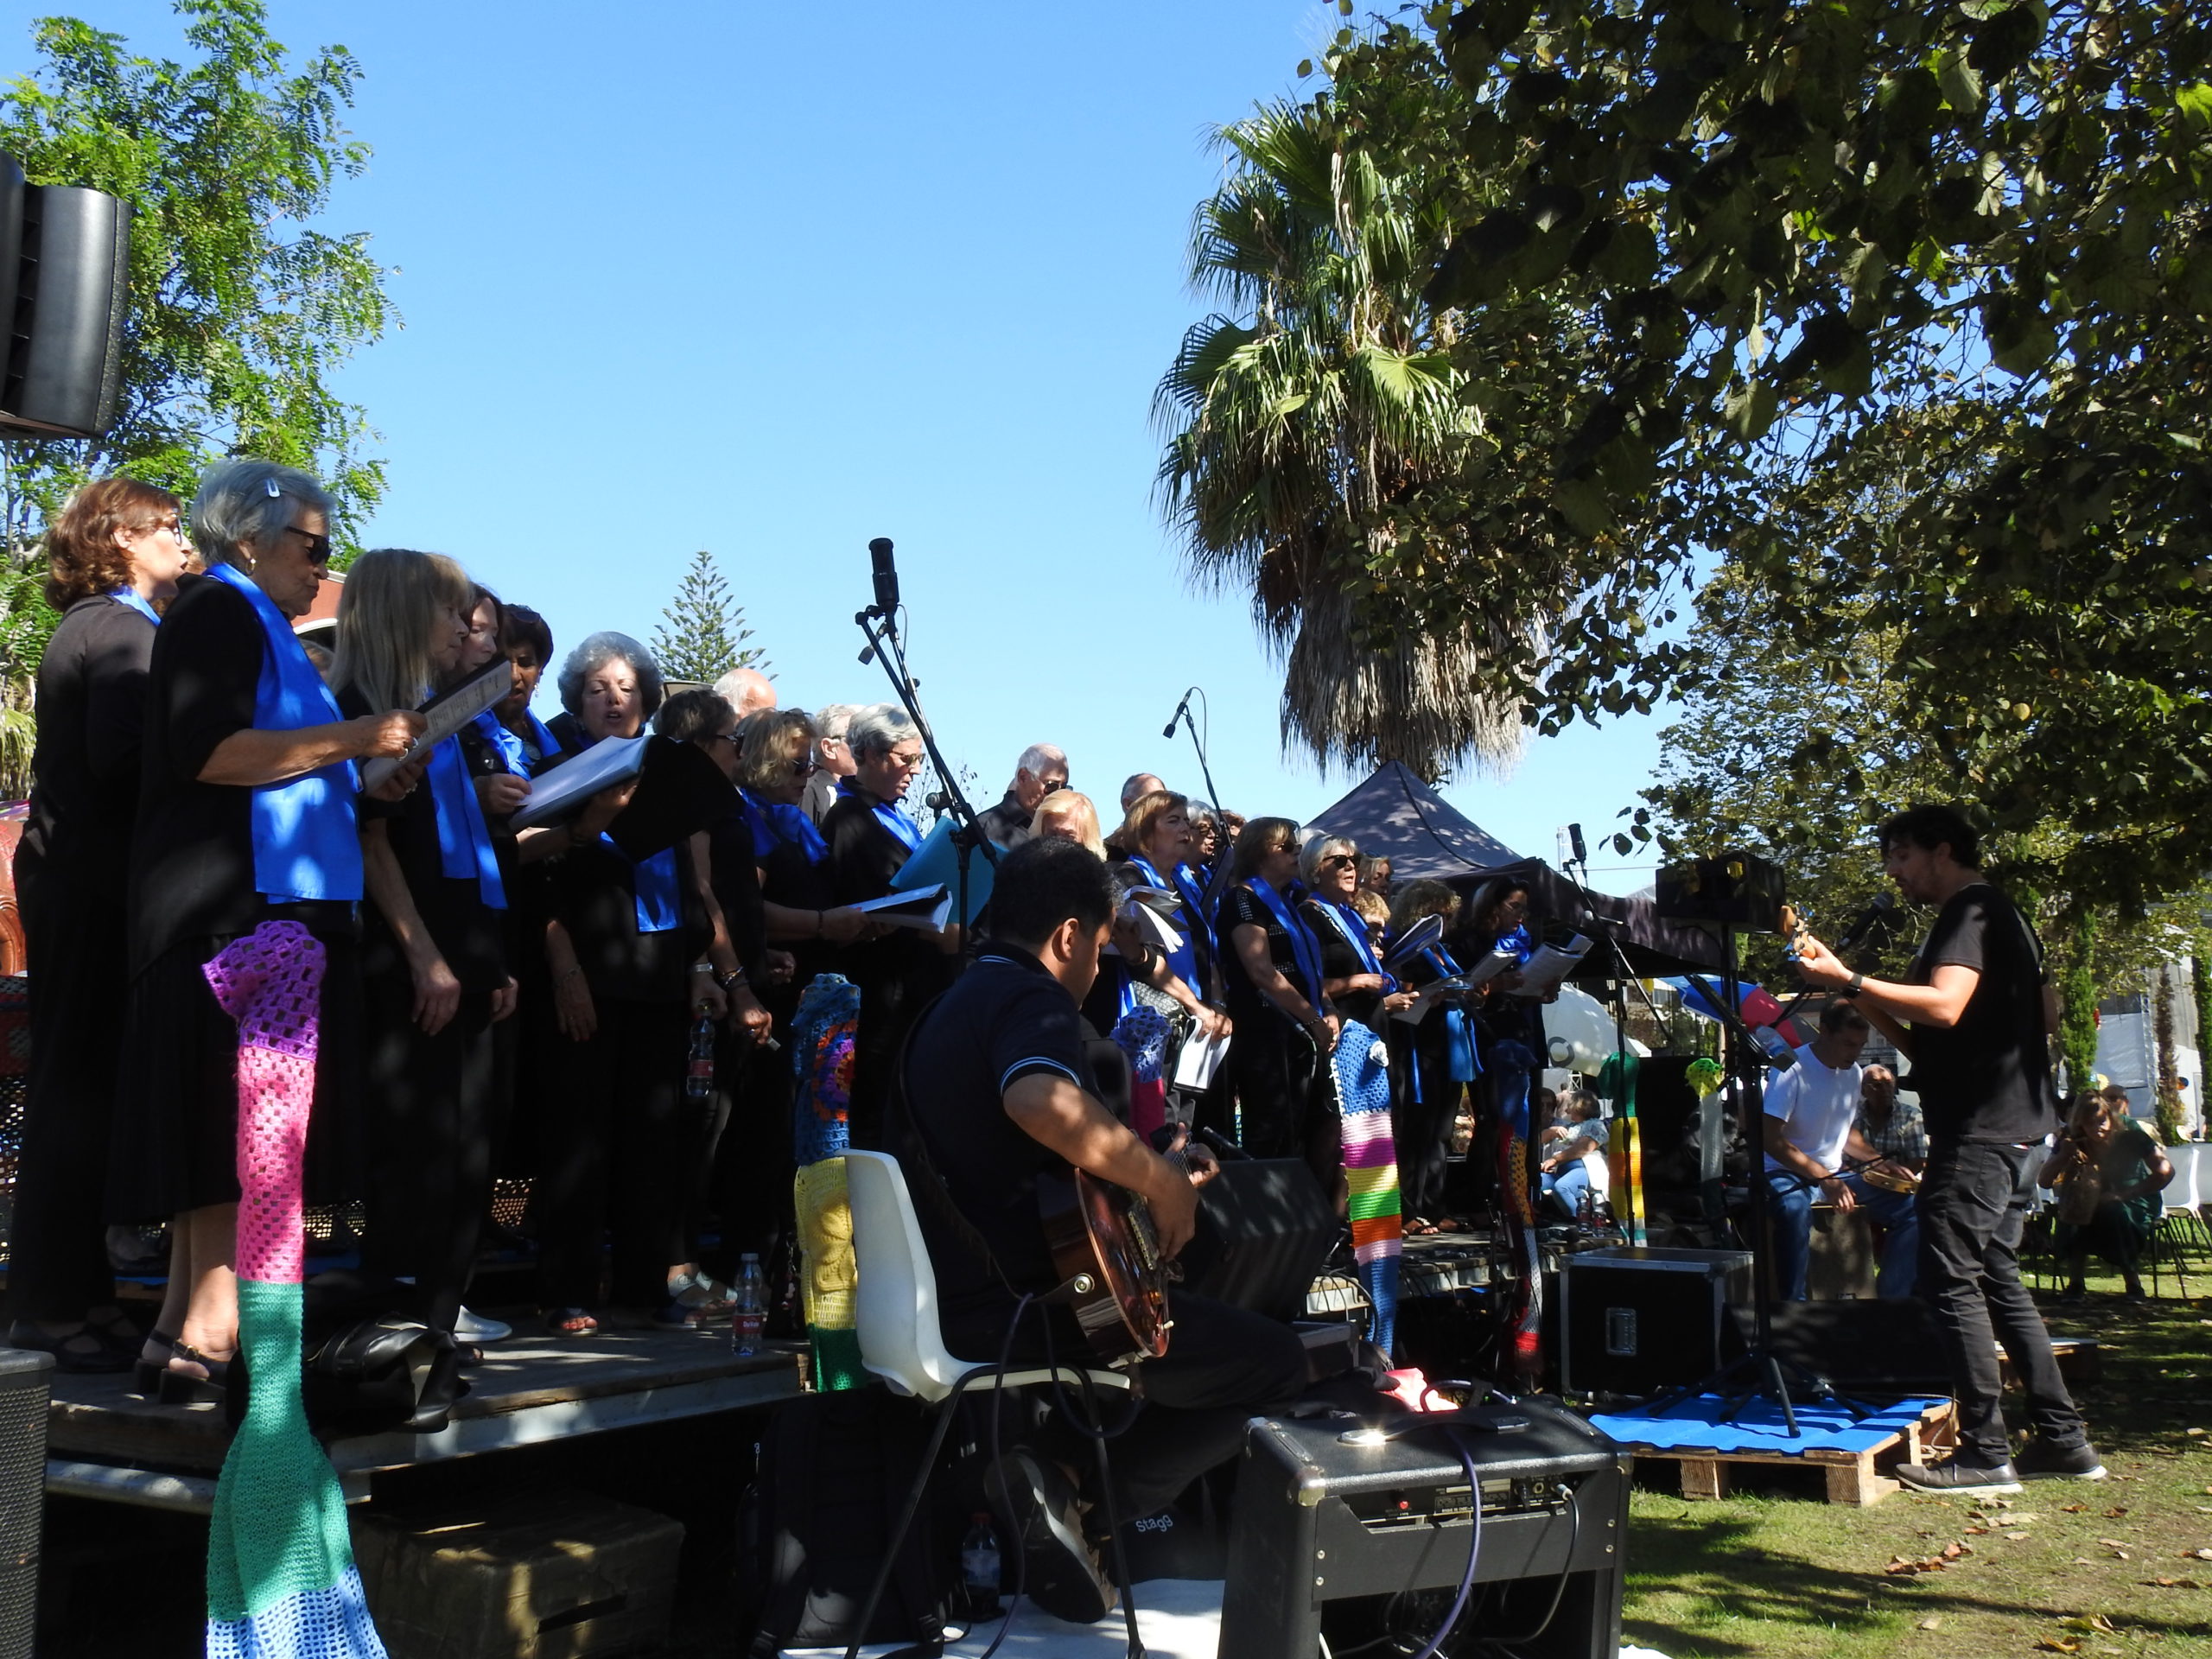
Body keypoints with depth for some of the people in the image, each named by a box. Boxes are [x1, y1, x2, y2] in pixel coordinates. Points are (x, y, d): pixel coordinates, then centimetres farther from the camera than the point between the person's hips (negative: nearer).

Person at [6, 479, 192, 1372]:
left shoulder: (88, 627, 19)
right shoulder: (126, 632, -11)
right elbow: (124, 758, -22)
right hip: (100, 883, -10)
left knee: (72, 1089, 12)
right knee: (84, 1089, -5)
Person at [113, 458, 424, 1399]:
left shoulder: (264, 630, 24)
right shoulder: (217, 614, -5)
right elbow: (209, 751, -19)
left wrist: (363, 779, 16)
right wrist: (351, 739, -16)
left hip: (275, 906, 9)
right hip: (232, 907, -9)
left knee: (238, 1130, 7)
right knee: (238, 1121, -12)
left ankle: (185, 1330, 10)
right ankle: (207, 1337, -11)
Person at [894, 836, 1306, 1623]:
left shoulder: (955, 1006, 18)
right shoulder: (1030, 999, -13)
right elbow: (1044, 1104, -38)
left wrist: (1148, 1169, 22)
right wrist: (1162, 1181, -22)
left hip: (959, 1300, 10)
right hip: (1020, 1306, -10)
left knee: (1210, 1321, 32)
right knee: (1275, 1360, -2)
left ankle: (1057, 1471, 10)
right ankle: (1078, 1492, -9)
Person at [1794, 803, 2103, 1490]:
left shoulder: (1971, 911, -9)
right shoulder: (2004, 917, 22)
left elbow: (1945, 1006, -26)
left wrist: (1849, 981, -27)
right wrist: (1875, 1010, 13)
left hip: (1980, 1130, -11)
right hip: (2015, 1124, 11)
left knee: (1951, 1281, -8)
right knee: (1996, 1278, 14)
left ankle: (1985, 1454, -5)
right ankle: (2063, 1439, 16)